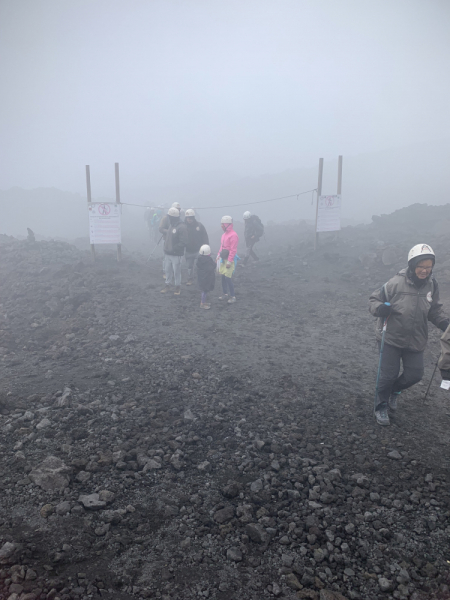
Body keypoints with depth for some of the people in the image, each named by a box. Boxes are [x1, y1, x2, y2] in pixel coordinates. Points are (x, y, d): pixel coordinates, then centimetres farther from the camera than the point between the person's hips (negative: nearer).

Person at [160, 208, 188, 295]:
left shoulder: (181, 227, -17)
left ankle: (178, 286, 19)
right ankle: (168, 284, 31)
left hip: (176, 254, -8)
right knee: (167, 270, 16)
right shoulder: (171, 225, 10)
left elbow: (183, 242, -22)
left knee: (177, 271, 3)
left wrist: (174, 249, -23)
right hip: (168, 253, 8)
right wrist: (166, 247, 10)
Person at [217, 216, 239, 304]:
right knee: (223, 276, 12)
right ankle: (225, 294, 25)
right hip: (223, 259, 9)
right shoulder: (224, 234, 11)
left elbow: (233, 249, -19)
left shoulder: (233, 235, -16)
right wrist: (219, 255, 15)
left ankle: (232, 296, 2)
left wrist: (229, 261, -20)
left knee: (227, 278, -9)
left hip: (229, 259, -8)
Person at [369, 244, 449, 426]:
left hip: (415, 341, 4)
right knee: (388, 375, 2)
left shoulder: (431, 285, -3)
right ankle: (381, 407, 28)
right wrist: (379, 308, -29)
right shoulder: (397, 282, -17)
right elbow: (375, 299, -8)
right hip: (391, 337, -4)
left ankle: (394, 390, 43)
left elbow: (434, 311, 9)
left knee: (415, 375, 10)